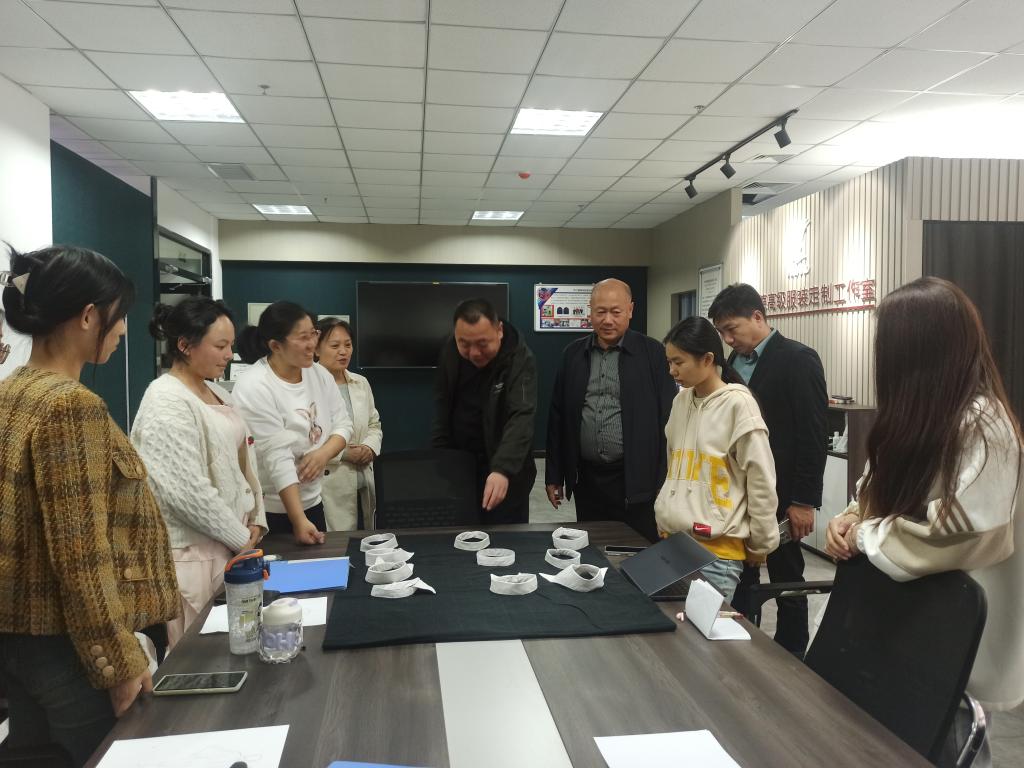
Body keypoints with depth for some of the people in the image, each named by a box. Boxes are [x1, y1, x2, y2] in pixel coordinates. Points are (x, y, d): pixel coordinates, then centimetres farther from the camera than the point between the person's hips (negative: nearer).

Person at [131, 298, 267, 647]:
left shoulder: (217, 393, 10)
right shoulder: (167, 404, -17)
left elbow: (244, 459, 15)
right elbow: (189, 492, -22)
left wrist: (256, 521, 6)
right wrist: (242, 538, -12)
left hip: (231, 544, 8)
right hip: (194, 553, -8)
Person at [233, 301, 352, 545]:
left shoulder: (319, 374, 1)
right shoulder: (253, 389, -20)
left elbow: (343, 424, 6)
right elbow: (277, 458, -23)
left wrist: (324, 453, -16)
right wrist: (299, 522, -25)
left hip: (312, 501, 6)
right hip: (269, 511, -6)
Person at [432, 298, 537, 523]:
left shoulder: (520, 359, -22)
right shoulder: (450, 350, -6)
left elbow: (521, 418, -33)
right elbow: (442, 405, 5)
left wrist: (502, 469, -47)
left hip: (505, 470, -4)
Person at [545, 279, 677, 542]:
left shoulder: (652, 352, -3)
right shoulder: (573, 353, 6)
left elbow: (668, 416, -4)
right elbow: (558, 416, 9)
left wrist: (666, 481, -7)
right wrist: (554, 475, 8)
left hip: (636, 479, -3)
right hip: (587, 479, 3)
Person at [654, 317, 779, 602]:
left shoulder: (738, 404, -11)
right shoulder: (681, 401, 8)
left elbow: (761, 480, -8)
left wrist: (760, 543, -1)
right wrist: (664, 517, 15)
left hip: (717, 549, -6)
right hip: (673, 540, 6)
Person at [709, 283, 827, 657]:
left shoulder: (798, 359, -11)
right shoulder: (735, 362, 10)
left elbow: (814, 435, -14)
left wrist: (804, 501, -15)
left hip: (779, 496, -6)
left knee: (786, 581, 8)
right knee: (739, 577, 12)